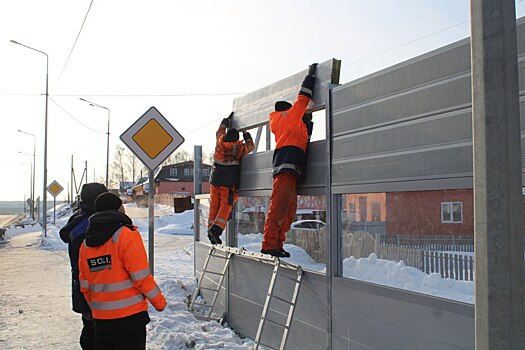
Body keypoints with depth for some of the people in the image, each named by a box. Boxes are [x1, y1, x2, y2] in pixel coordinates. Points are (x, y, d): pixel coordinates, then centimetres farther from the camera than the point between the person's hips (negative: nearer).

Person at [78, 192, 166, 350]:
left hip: (100, 318, 6)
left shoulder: (86, 243, 8)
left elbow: (85, 285, 12)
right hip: (130, 314, -6)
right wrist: (159, 301, -3)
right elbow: (141, 276, -15)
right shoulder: (127, 235, -12)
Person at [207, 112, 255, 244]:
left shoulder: (220, 142, 3)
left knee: (214, 205, 9)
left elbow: (220, 130, 24)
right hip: (229, 183, -3)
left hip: (215, 180, 3)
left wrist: (227, 120, 36)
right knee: (226, 206, -2)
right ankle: (216, 228, -17)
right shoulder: (239, 147, -4)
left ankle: (211, 229, 9)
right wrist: (247, 136, 24)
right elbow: (250, 146, 15)